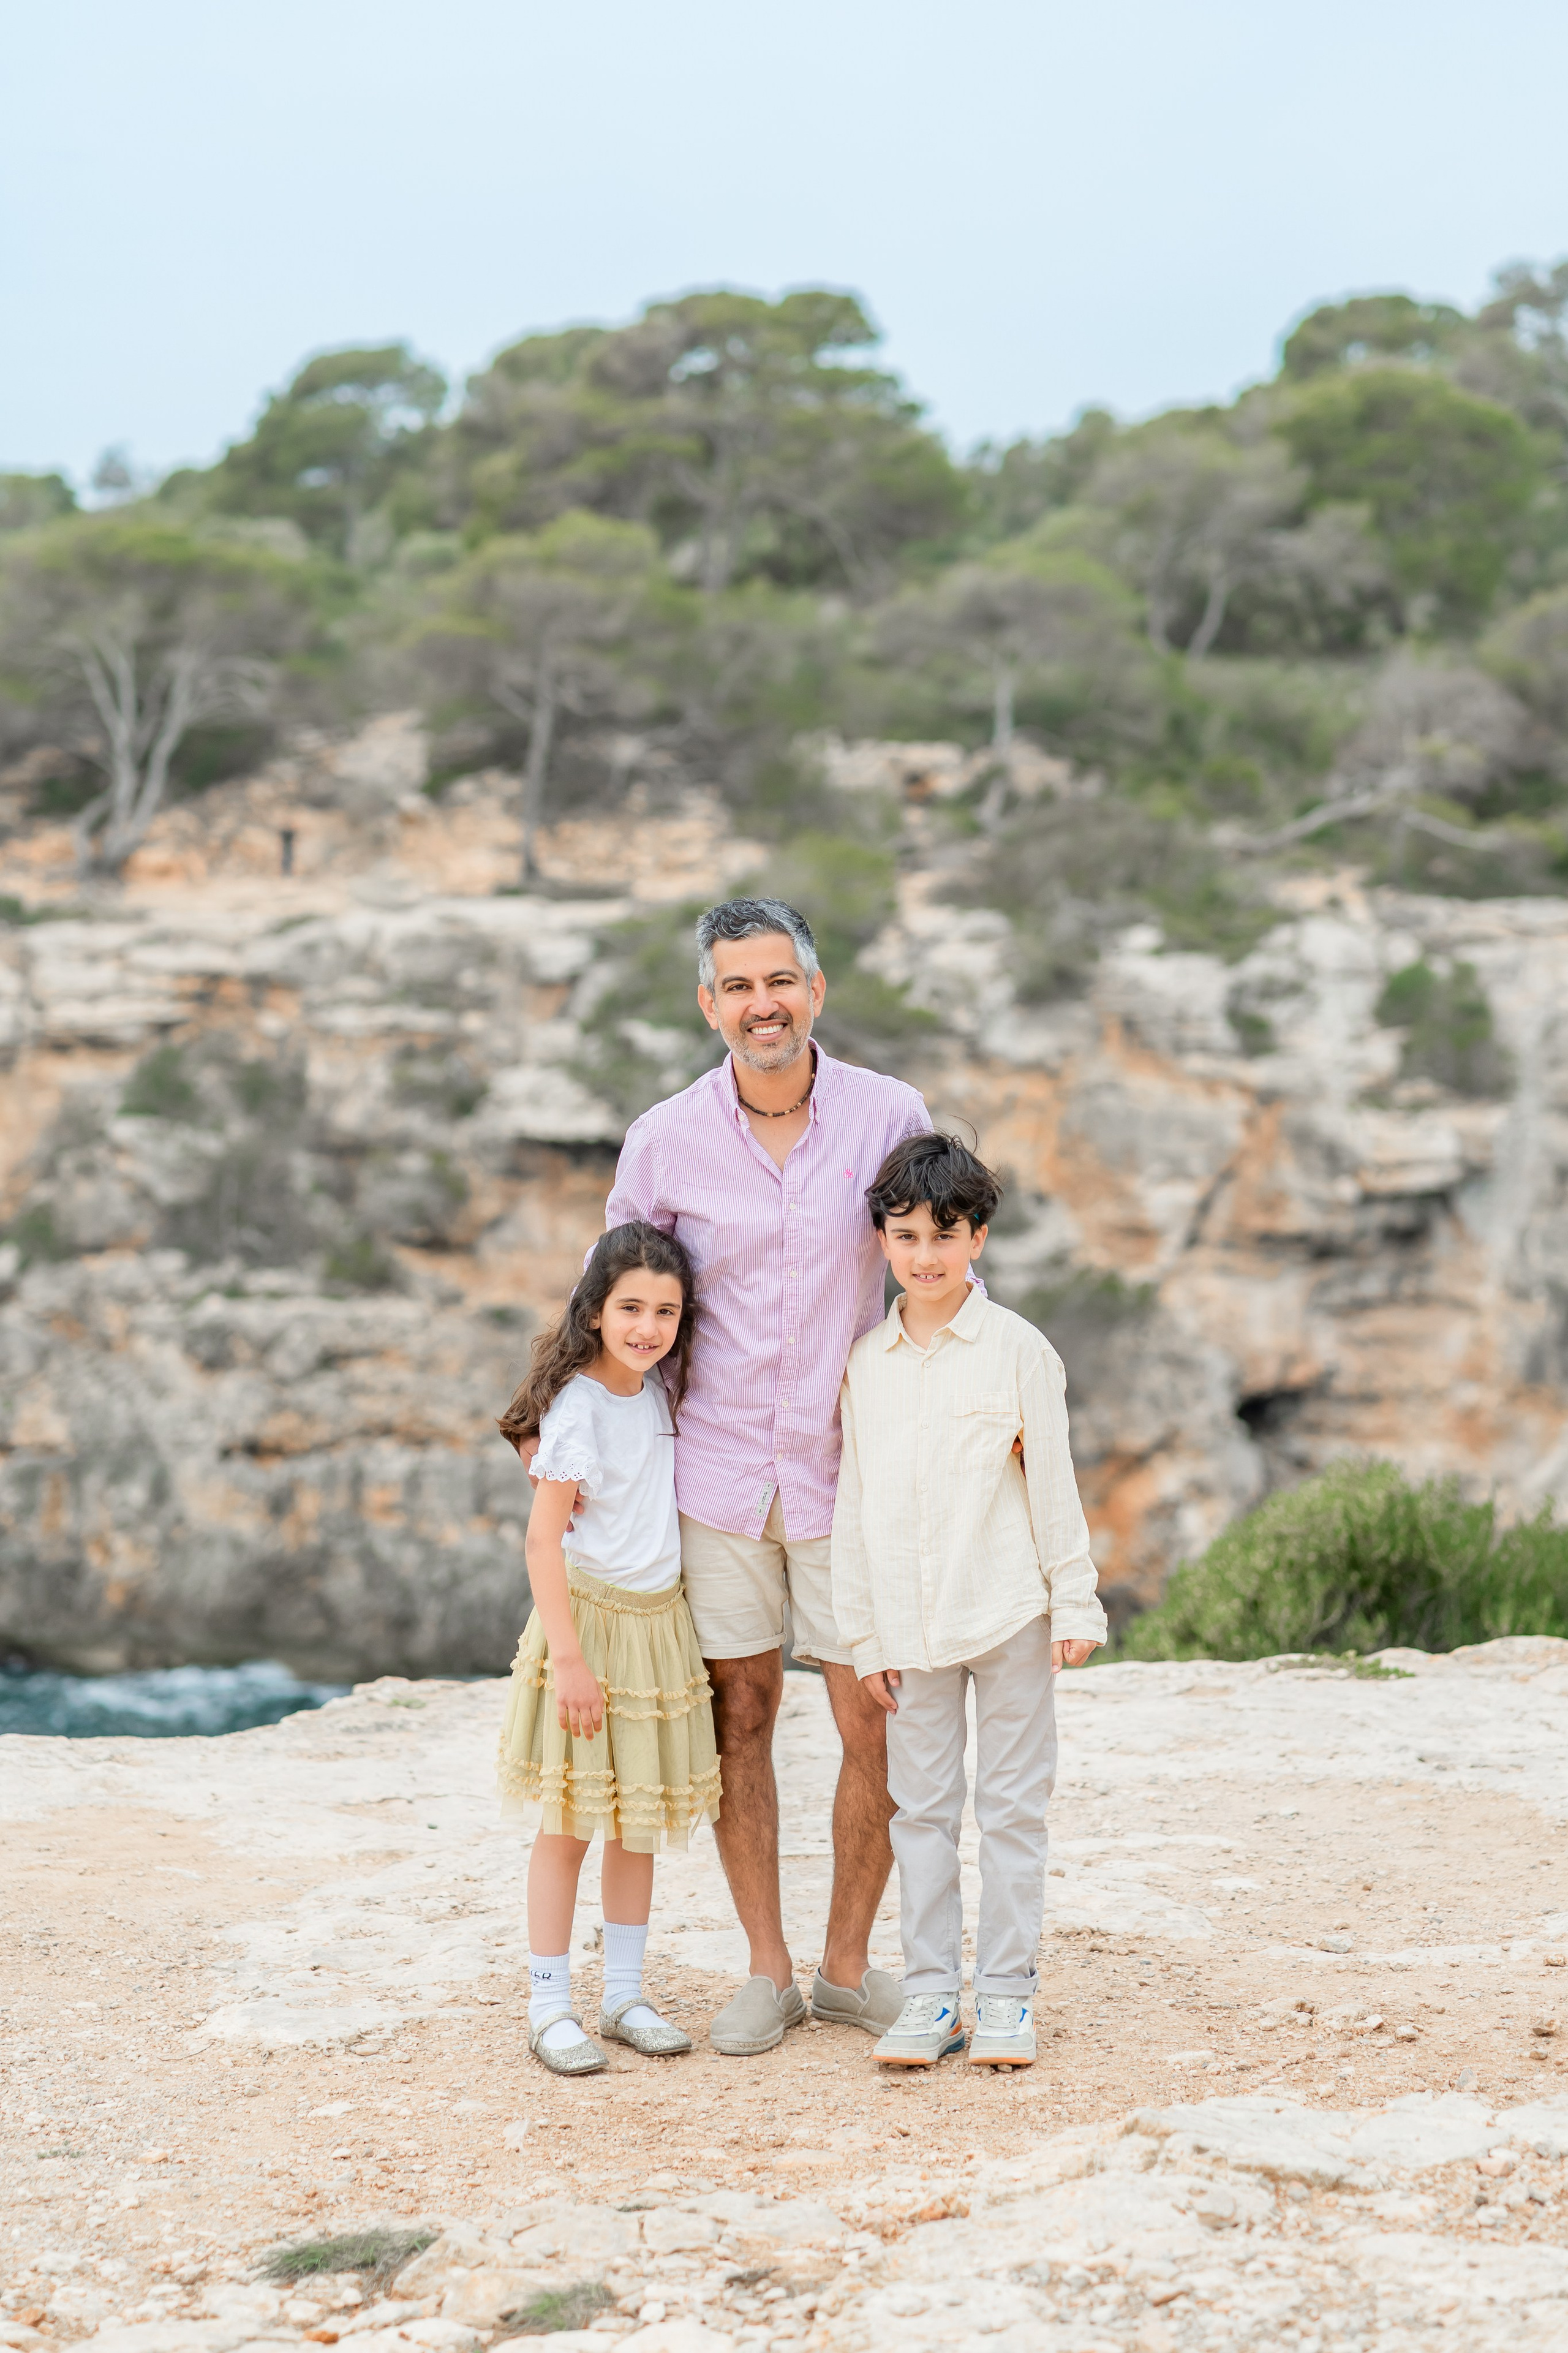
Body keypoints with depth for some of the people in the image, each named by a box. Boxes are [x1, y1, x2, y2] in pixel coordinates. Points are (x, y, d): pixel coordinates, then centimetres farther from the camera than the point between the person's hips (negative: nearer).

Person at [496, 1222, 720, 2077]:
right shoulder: (578, 1406, -15)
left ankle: (624, 1996, 20)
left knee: (639, 1821, 11)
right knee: (569, 1823, -3)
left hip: (658, 1622, 7)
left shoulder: (659, 1392, 6)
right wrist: (568, 1658, -21)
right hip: (589, 1617, -7)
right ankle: (550, 2008, 4)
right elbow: (544, 1539, -17)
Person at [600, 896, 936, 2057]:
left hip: (849, 1473, 0)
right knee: (738, 1720, 6)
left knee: (880, 1728, 1)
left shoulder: (890, 1117, -3)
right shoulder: (665, 1141, -1)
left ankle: (848, 1962, 19)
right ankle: (767, 1972, 20)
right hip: (716, 1472, 0)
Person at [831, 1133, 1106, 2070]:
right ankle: (931, 1992, 15)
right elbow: (856, 1503, 8)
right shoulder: (868, 1362, 5)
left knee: (1013, 1806, 4)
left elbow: (1054, 1483, -1)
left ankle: (1008, 1992, 11)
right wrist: (866, 1634, 7)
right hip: (911, 1623, 3)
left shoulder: (1017, 1349, -4)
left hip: (1007, 1612, -3)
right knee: (921, 1808, 7)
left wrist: (1076, 1604, -2)